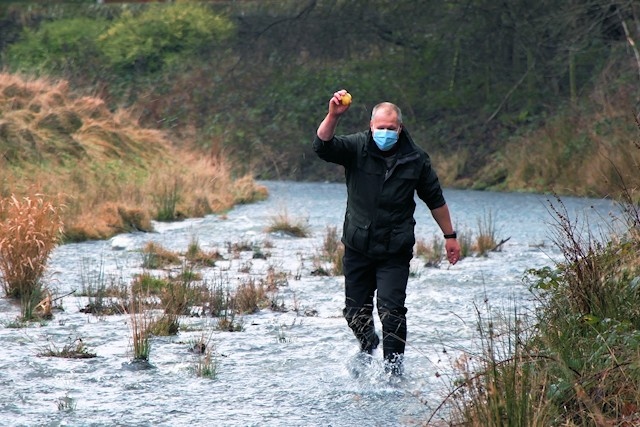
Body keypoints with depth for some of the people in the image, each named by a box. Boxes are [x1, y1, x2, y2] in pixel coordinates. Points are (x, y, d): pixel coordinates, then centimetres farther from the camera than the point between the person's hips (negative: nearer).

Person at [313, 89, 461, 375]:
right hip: (358, 246, 2)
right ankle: (368, 346, 40)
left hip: (395, 251, -2)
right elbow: (323, 146, -20)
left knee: (391, 309, -14)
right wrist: (333, 116, -37)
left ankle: (394, 366, -4)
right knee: (355, 310, 9)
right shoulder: (356, 148, -2)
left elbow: (435, 200, 12)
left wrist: (450, 236, 15)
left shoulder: (415, 159, 1)